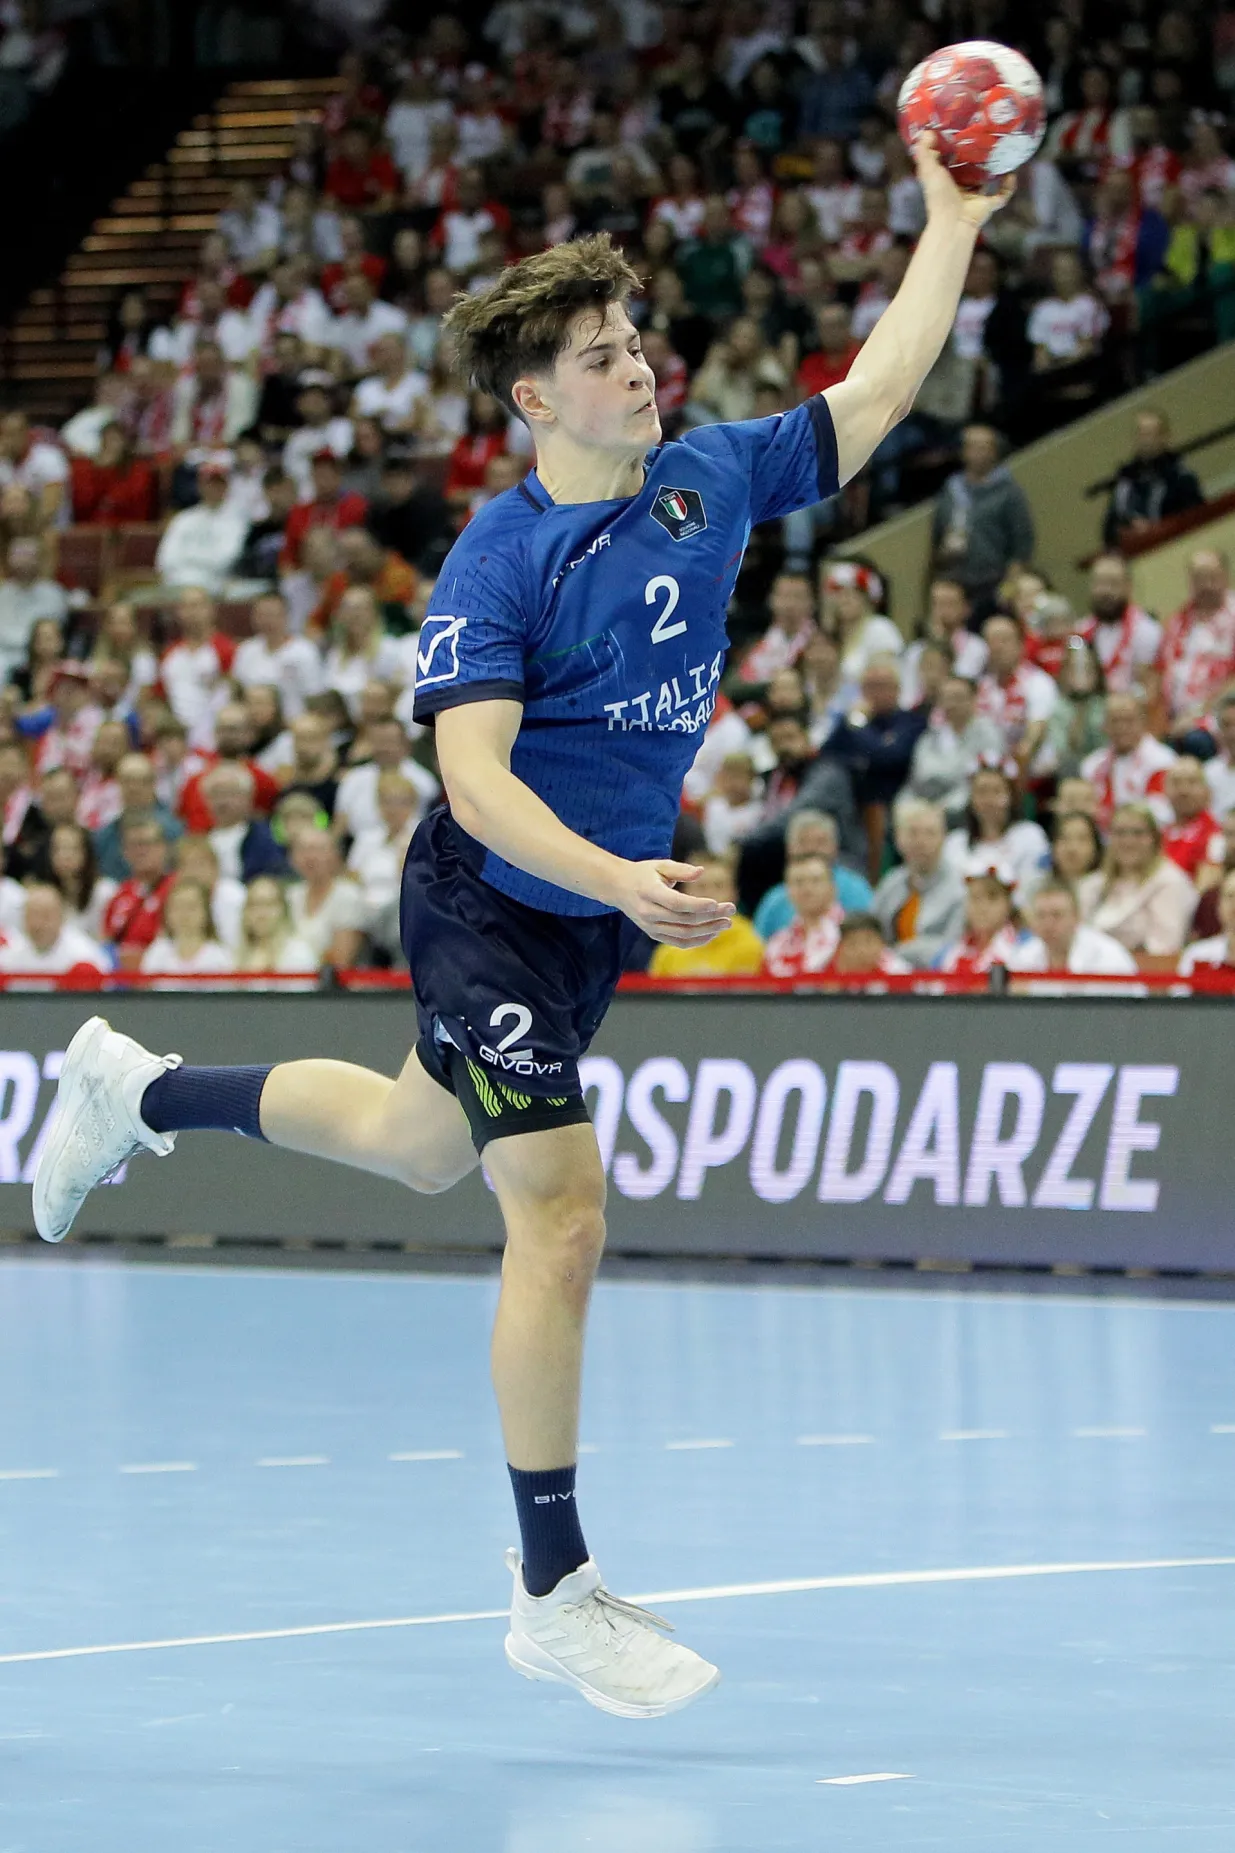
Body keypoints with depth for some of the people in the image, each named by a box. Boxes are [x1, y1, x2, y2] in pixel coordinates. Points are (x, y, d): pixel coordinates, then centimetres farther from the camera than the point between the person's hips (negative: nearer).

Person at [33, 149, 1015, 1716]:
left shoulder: (710, 481, -2)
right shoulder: (497, 564, -21)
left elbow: (876, 392, 5)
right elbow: (476, 777, -28)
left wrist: (954, 221, 0)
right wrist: (620, 880, -41)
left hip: (596, 916, 8)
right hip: (487, 912, -8)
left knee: (421, 1145, 27)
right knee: (562, 1215, -13)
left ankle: (135, 1092, 51)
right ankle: (554, 1594, -5)